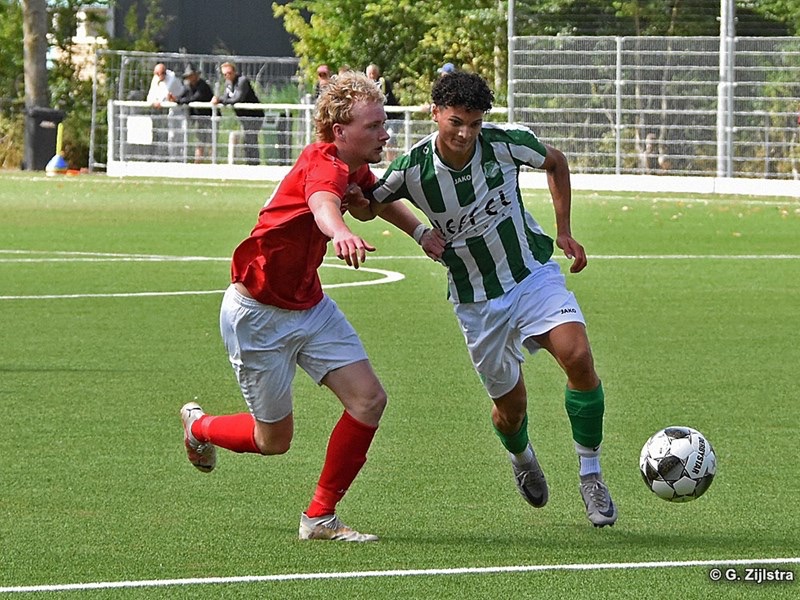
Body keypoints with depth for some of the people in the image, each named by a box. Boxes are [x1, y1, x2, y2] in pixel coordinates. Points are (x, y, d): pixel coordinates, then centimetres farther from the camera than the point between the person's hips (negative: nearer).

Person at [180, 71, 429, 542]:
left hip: (310, 306, 8)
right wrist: (341, 232, -77)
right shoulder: (325, 164, -28)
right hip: (257, 316, -8)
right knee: (274, 440, 5)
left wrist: (421, 230, 11)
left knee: (370, 401, -8)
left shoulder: (356, 170, 0)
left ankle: (321, 517, 4)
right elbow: (322, 203, -54)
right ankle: (199, 426, 37)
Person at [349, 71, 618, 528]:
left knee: (578, 357, -25)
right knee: (510, 407, 7)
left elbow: (555, 162, 6)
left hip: (533, 273, 0)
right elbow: (368, 208, 0)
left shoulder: (506, 142, -15)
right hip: (477, 298, 0)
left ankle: (591, 474, -8)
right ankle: (521, 457, 46)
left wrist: (564, 231, 2)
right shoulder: (413, 168, -17)